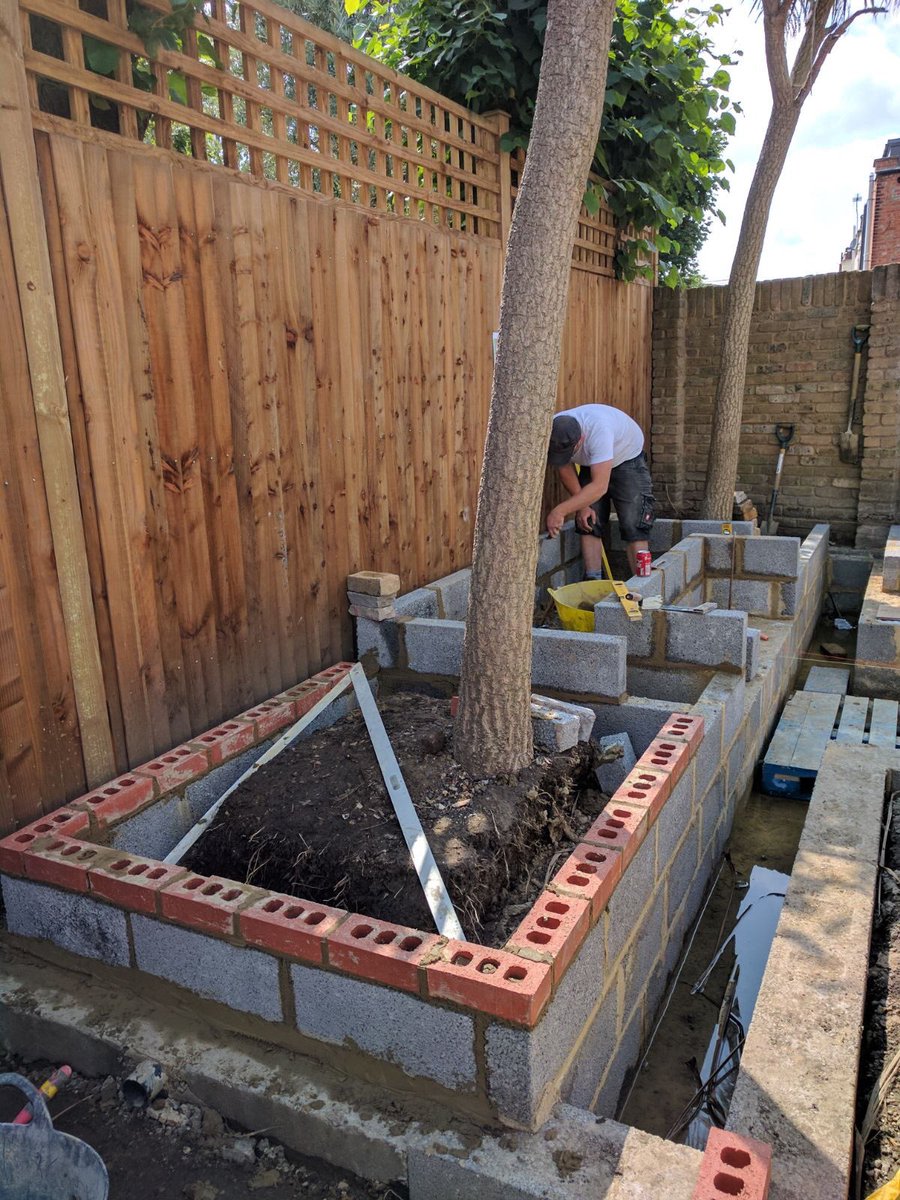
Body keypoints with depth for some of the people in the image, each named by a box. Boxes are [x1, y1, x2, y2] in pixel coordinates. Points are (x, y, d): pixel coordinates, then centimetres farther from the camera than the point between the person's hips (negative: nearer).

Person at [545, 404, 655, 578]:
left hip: (628, 459, -5)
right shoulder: (553, 431, -26)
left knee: (633, 527, -12)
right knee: (587, 524, -5)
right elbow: (566, 470, -8)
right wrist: (582, 506, -13)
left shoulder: (599, 429, -44)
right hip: (591, 464, 5)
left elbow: (599, 486, -47)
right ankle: (593, 582, 0)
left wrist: (560, 511, -51)